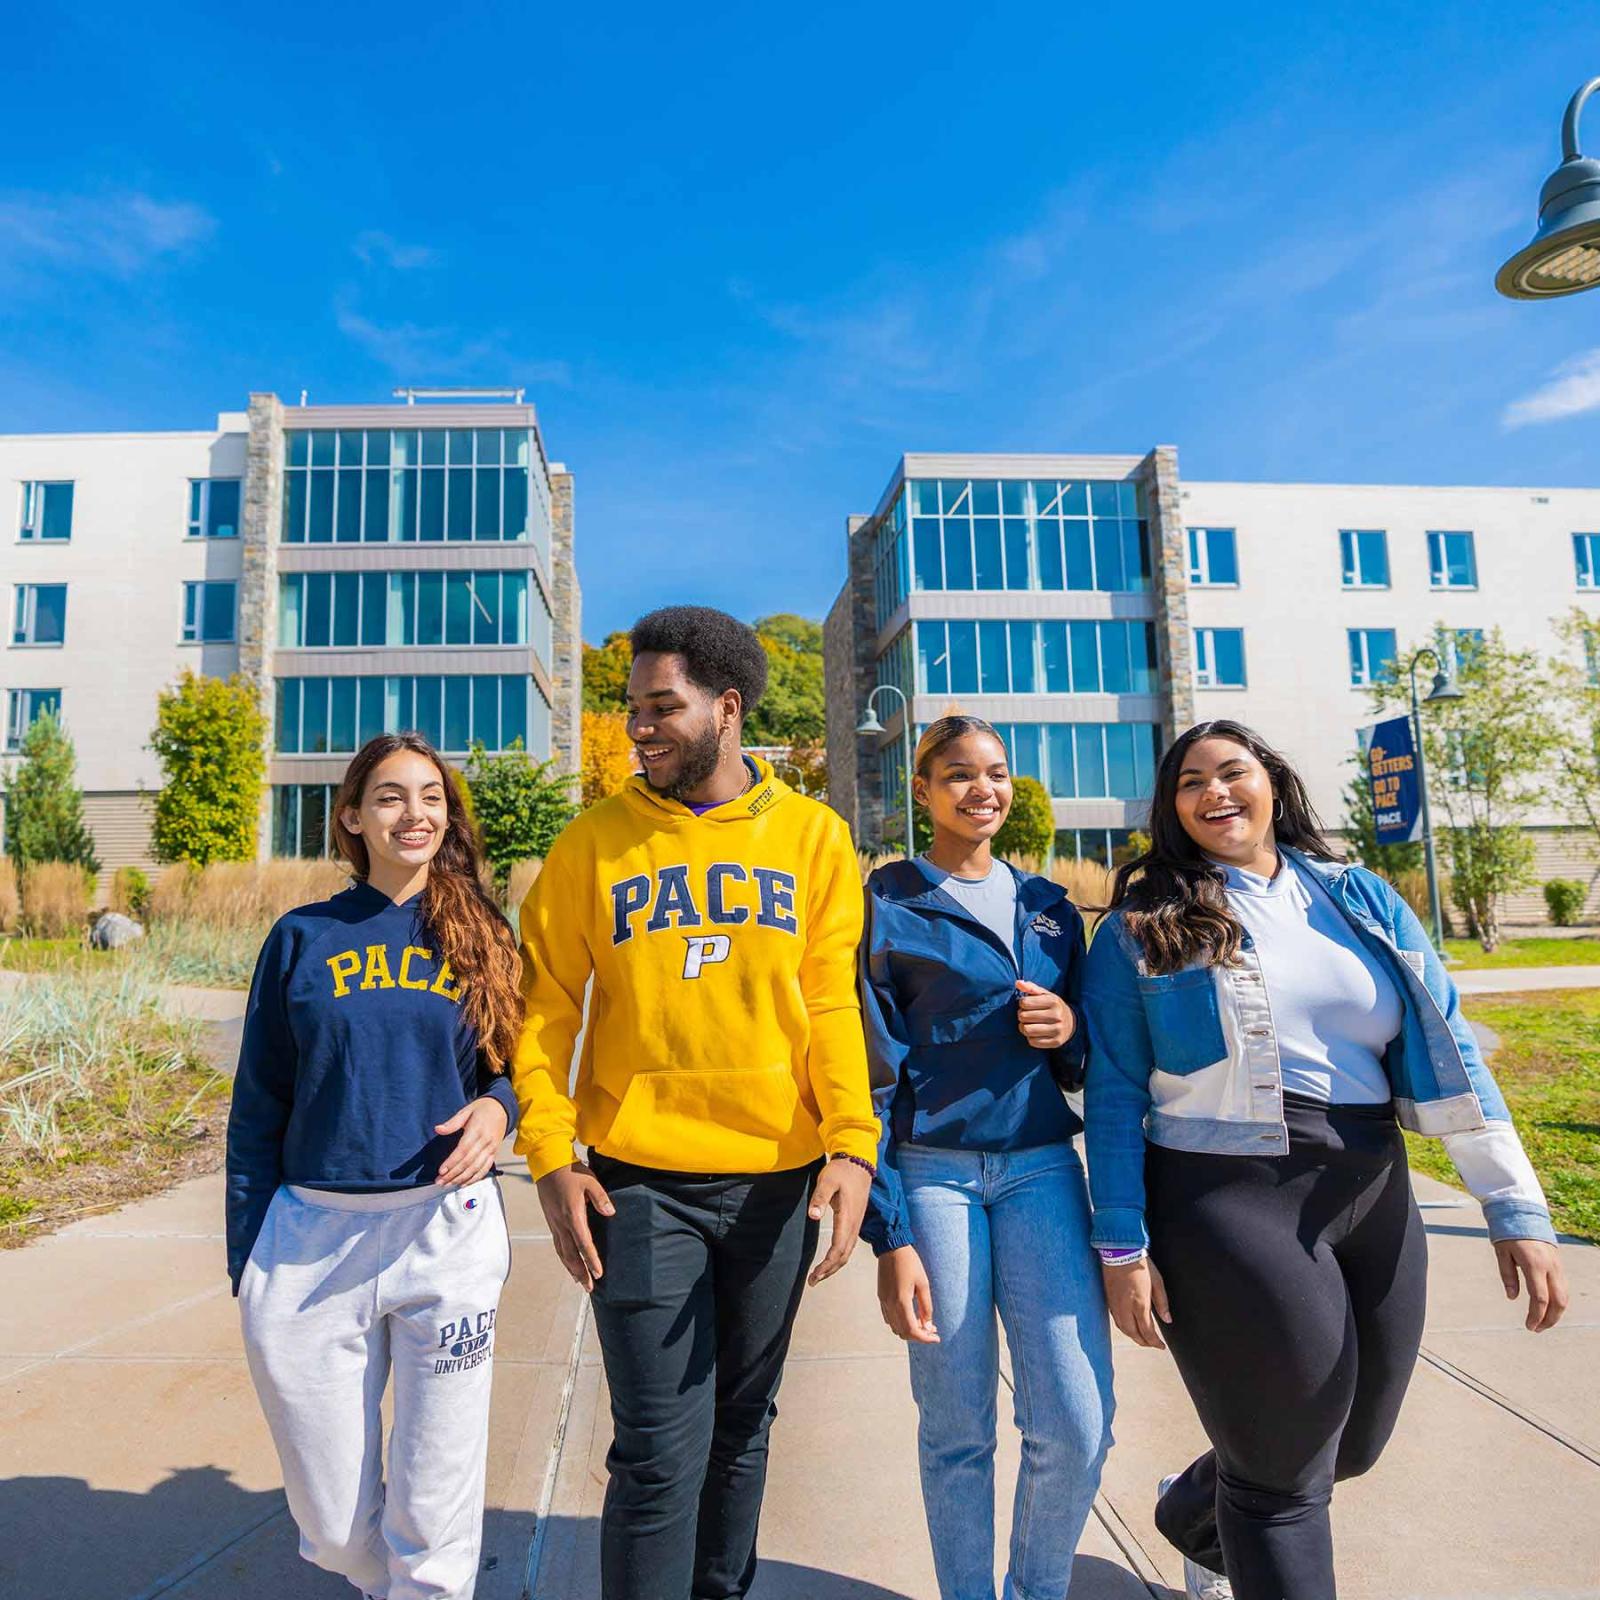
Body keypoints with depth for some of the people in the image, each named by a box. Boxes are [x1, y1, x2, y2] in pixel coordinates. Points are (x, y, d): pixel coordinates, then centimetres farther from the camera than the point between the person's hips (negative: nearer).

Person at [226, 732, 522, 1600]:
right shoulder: (301, 937, 3)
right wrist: (246, 1257, 6)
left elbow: (514, 1064, 10)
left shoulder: (480, 934, 3)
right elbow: (258, 1108, 7)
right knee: (333, 1525, 15)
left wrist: (497, 1105, -13)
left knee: (433, 1509, 9)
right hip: (310, 1237, 1)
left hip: (445, 1229, -1)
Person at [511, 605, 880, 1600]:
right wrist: (551, 1155, -8)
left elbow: (832, 1002, -2)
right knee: (661, 1447, 2)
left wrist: (852, 1141, -13)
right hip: (640, 1181, -1)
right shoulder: (597, 840, -1)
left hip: (777, 1178, 2)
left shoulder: (813, 835, 1)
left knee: (742, 1424, 19)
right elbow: (548, 1006, 0)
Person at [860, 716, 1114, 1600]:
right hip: (933, 1171, -3)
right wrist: (890, 1234, -9)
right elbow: (874, 1071, -4)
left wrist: (1071, 1031, -5)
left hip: (1040, 1168, 4)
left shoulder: (1049, 905, 12)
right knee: (956, 1428, 6)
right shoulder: (889, 904, -1)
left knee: (1077, 1424, 1)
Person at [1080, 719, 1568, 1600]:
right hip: (1227, 1209, -5)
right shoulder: (1143, 927, -5)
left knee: (1353, 1444, 21)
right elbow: (1115, 1093, -6)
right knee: (1285, 1469, 5)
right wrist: (1122, 1248, -9)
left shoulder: (1360, 899, 6)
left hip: (1373, 1201, 5)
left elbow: (1446, 1049, 3)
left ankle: (1192, 1514, 49)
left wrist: (1517, 1207, -3)